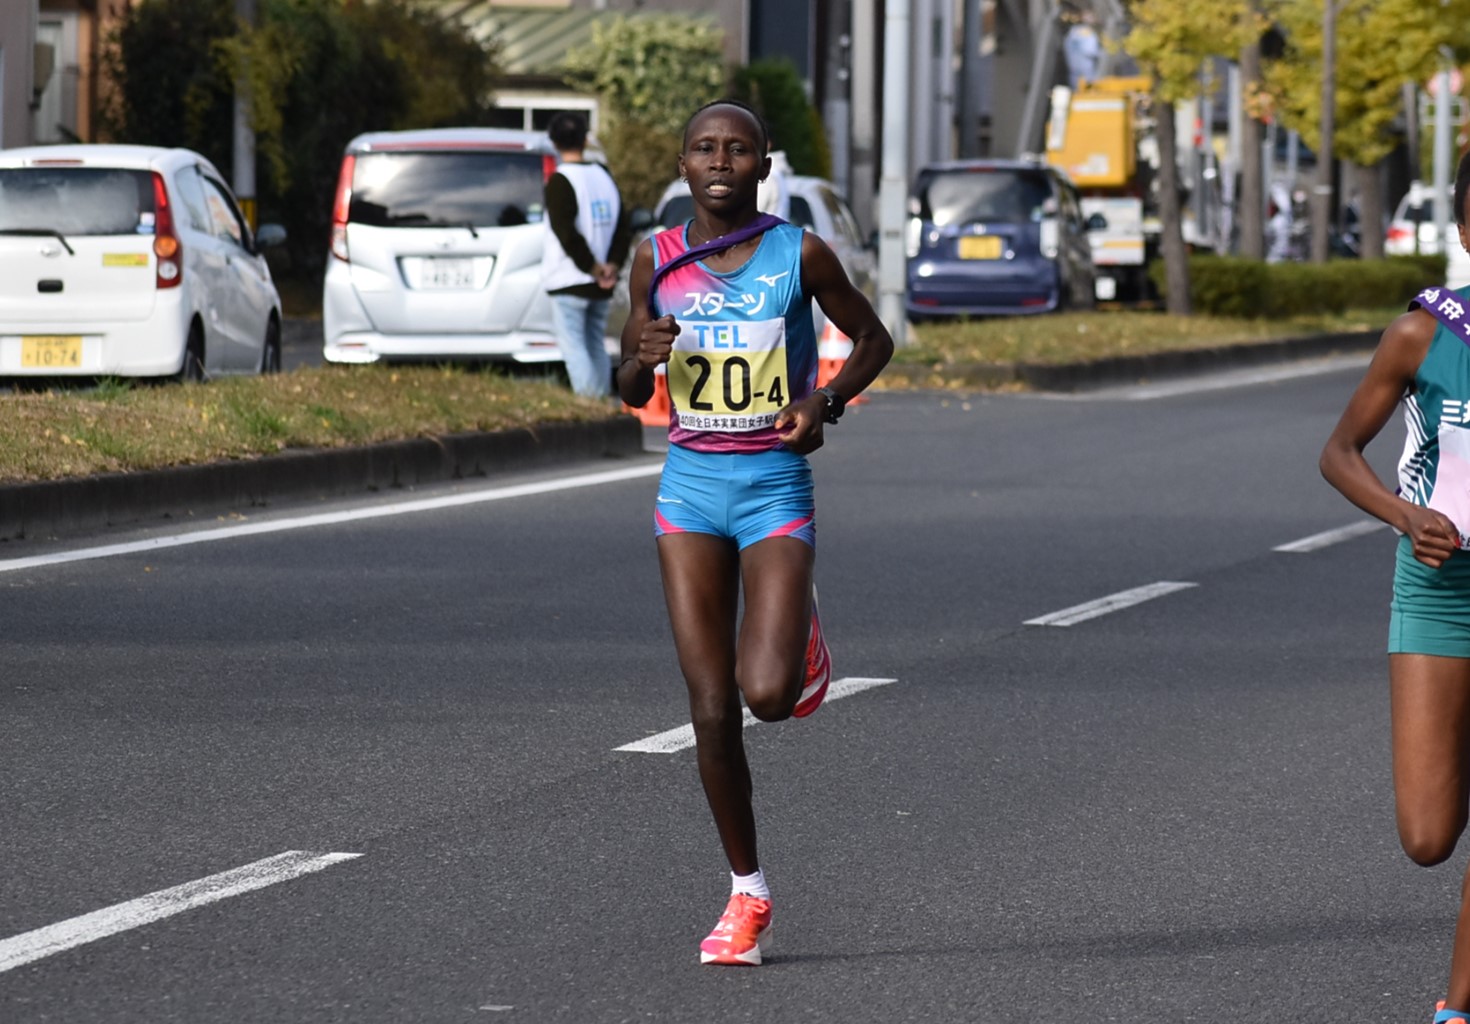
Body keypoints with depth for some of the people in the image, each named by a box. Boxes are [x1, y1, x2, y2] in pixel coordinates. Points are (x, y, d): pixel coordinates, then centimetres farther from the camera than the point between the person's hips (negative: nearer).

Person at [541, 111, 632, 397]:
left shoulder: (559, 182, -11)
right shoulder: (604, 177, 11)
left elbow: (566, 233, -20)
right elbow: (624, 228, 10)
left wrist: (592, 267, -13)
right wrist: (612, 265, -1)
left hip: (569, 283, -7)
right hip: (601, 288, 7)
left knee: (573, 347, -6)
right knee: (596, 347, 16)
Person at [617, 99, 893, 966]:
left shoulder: (801, 255, -5)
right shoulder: (657, 262, 3)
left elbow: (873, 338, 9)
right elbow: (630, 395, 11)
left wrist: (826, 403, -8)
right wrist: (642, 360, -12)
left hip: (777, 488, -2)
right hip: (691, 484, 2)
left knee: (768, 693, -17)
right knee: (712, 711, -1)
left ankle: (801, 632, 21)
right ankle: (748, 898, 12)